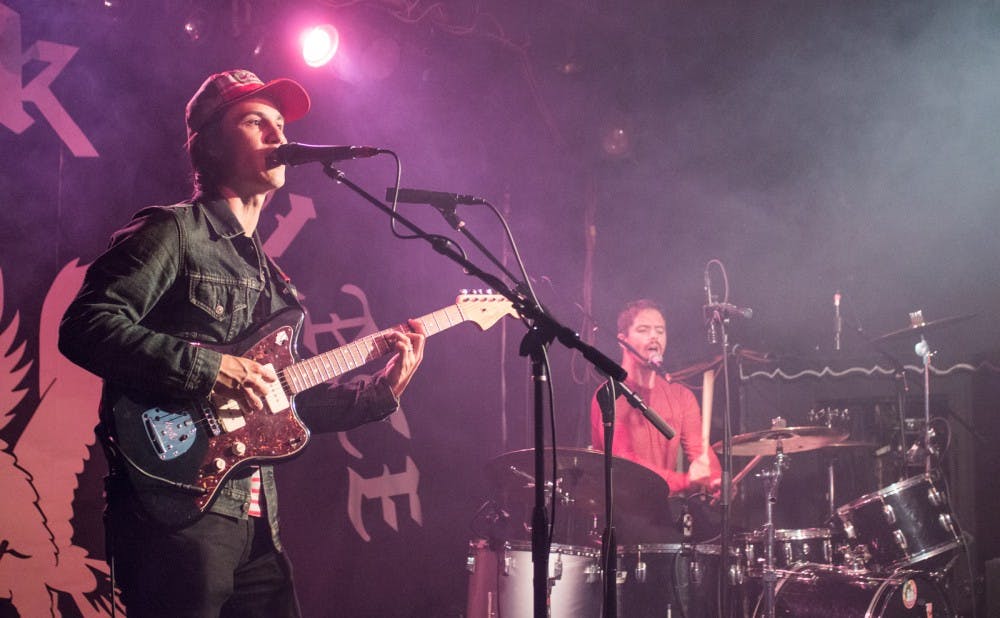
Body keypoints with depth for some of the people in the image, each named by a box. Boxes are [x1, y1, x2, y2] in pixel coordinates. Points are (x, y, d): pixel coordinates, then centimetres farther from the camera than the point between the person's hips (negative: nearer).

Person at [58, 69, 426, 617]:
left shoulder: (267, 272, 24)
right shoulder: (173, 232, -2)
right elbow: (83, 327, -15)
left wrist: (379, 392, 14)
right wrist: (205, 368, -20)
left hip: (256, 525, 8)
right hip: (177, 515, -8)